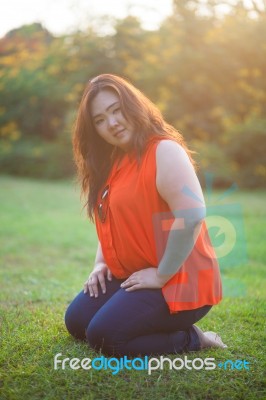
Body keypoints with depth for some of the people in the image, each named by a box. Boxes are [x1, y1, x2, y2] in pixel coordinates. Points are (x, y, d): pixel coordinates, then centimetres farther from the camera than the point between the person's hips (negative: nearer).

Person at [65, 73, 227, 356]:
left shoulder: (164, 151, -19)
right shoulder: (112, 161, 9)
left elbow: (192, 216, -31)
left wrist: (161, 275, -23)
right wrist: (101, 262, 8)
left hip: (176, 280, -9)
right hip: (128, 275, 10)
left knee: (103, 336, -18)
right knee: (76, 322, 10)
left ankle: (192, 339, -1)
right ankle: (159, 326, 15)